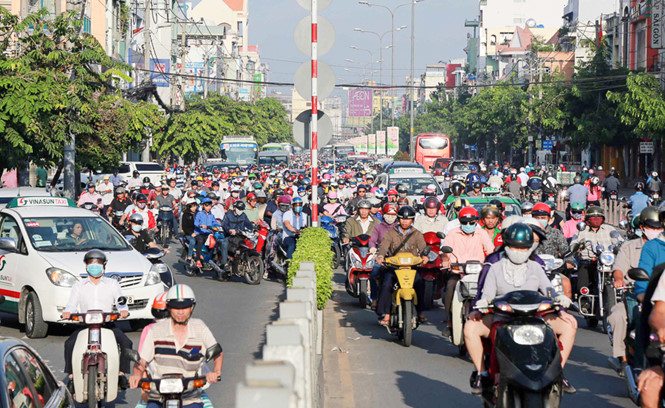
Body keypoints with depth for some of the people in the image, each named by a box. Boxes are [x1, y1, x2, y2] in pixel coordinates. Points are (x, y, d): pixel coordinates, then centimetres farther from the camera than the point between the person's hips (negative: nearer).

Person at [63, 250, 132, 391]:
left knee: (126, 342, -24)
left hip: (107, 323, 0)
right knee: (69, 343, -26)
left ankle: (122, 374, -12)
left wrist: (123, 310, -20)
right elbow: (72, 304, 5)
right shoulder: (79, 286, 16)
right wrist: (67, 312, -19)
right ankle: (71, 377, -17)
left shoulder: (112, 284, 15)